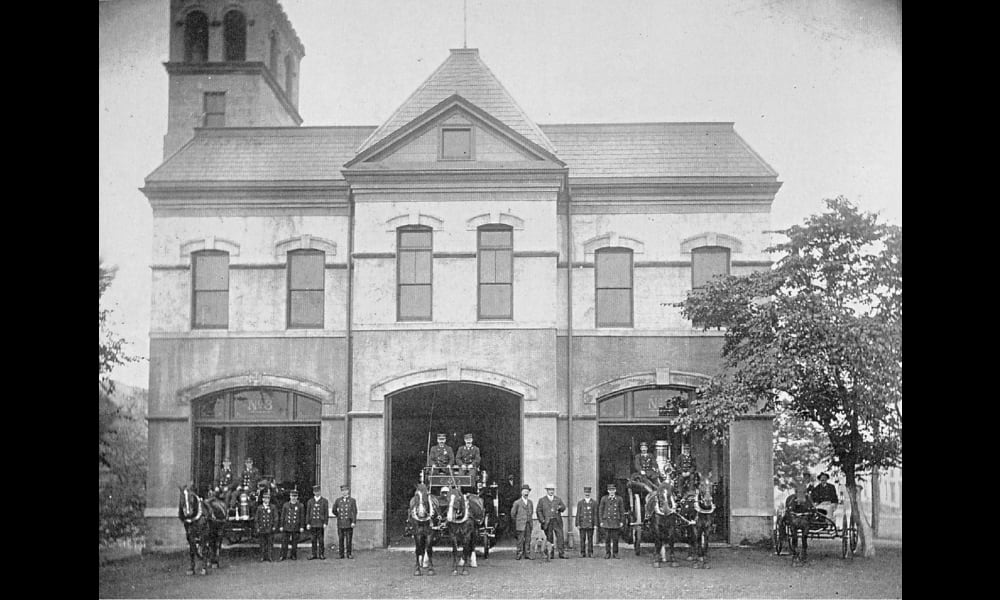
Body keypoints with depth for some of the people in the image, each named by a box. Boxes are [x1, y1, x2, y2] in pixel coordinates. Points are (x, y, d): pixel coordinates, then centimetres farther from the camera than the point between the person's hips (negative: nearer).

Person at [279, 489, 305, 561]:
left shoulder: (300, 506, 3)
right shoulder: (285, 505, 6)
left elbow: (302, 517, 3)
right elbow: (283, 516, 8)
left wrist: (302, 527, -3)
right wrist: (281, 526, 4)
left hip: (296, 527, -1)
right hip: (287, 526, 1)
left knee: (295, 543, 3)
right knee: (284, 541, -2)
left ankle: (294, 555, 13)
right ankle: (283, 556, 2)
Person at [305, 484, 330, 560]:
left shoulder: (325, 501, 4)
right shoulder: (310, 501, 11)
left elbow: (326, 513, 2)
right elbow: (308, 513, 9)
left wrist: (325, 523, -6)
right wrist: (307, 523, 2)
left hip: (321, 523, -2)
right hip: (313, 523, 2)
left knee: (321, 539, -2)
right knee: (314, 539, 4)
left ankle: (321, 554, 4)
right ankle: (314, 554, 9)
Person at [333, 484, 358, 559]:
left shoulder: (352, 500, 2)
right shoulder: (338, 500, 8)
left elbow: (354, 512, -3)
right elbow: (334, 510, 18)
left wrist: (353, 522, -11)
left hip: (349, 523, -2)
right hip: (340, 523, 2)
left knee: (349, 539, -2)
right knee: (341, 539, 1)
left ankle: (349, 554, 4)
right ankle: (341, 554, 6)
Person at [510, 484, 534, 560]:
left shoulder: (530, 502, 12)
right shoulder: (517, 502, -1)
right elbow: (513, 513, 4)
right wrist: (515, 523, 8)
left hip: (529, 524, 4)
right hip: (520, 524, -4)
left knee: (528, 539, 2)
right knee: (520, 539, -6)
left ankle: (527, 554, 7)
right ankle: (519, 554, -1)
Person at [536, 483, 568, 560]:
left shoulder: (558, 499, 15)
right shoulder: (542, 500, 8)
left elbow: (564, 507, 7)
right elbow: (539, 511, 5)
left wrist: (560, 507, -17)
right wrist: (542, 520, -7)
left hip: (557, 521, 1)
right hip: (547, 522, -1)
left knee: (560, 536, -7)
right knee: (549, 538, 0)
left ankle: (561, 553, -7)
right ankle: (550, 554, 5)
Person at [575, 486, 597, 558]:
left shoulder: (594, 503, 5)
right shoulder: (580, 503, 5)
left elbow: (595, 514, 4)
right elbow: (578, 514, 4)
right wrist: (577, 524, -3)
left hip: (591, 524, 0)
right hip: (582, 524, 0)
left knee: (590, 539, 2)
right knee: (582, 539, 0)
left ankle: (591, 553, 6)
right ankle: (582, 553, 5)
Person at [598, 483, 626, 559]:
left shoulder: (619, 499, 6)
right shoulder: (604, 499, 5)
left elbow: (622, 511, 7)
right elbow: (600, 510, 6)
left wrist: (622, 521, 2)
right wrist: (601, 521, 0)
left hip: (616, 521, 0)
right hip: (606, 521, 0)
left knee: (615, 538, 1)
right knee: (607, 538, 0)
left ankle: (615, 553, 8)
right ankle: (607, 553, 7)